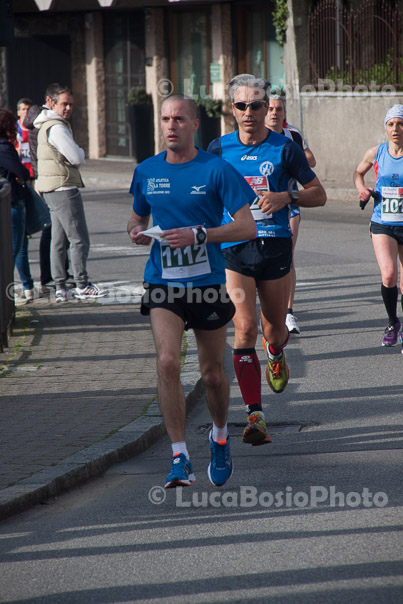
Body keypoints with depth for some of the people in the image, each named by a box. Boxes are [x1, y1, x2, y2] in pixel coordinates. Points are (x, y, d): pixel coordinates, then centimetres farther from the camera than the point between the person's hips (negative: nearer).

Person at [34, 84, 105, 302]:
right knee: (79, 239, -7)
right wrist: (80, 151, 3)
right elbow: (77, 158, -17)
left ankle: (60, 288, 12)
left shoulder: (47, 126, 18)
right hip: (63, 188, -11)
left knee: (59, 239, 10)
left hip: (53, 190, 11)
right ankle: (82, 286, -4)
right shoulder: (56, 128, -16)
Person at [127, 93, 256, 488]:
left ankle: (220, 436, 39)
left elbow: (247, 227, -8)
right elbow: (137, 217, 22)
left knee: (212, 373, 9)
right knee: (167, 362, -18)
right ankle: (180, 459, -15)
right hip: (163, 284, 2)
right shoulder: (146, 171, 6)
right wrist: (136, 231, -2)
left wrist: (198, 235, -20)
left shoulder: (216, 170, -6)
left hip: (208, 284, -2)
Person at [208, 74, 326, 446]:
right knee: (245, 328, -14)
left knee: (274, 329, 13)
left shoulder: (284, 148, 0)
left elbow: (319, 194, 3)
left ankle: (276, 356, 53)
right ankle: (255, 416, -15)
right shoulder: (219, 149, 4)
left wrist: (286, 197, -15)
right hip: (234, 249, 0)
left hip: (275, 247, 0)